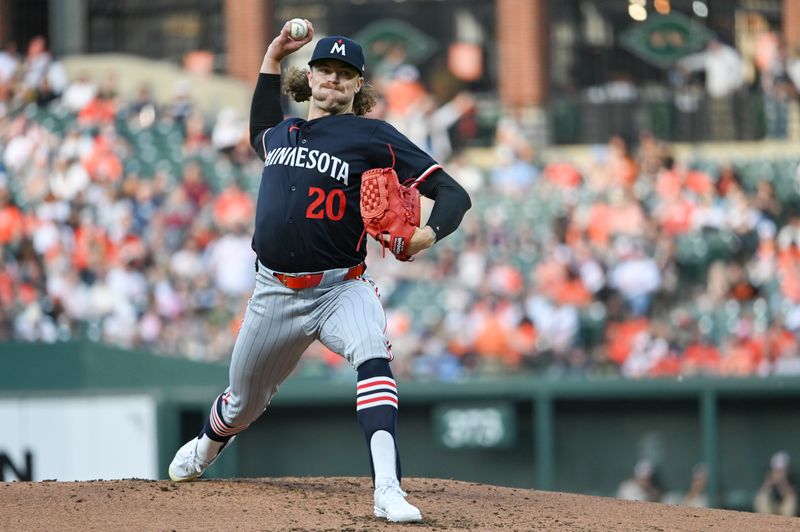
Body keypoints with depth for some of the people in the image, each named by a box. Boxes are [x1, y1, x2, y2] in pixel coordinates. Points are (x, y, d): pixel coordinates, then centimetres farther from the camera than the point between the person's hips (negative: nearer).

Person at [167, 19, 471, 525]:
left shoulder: (373, 137, -4)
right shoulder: (282, 133, 12)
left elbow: (453, 194, -7)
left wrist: (429, 233, -30)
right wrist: (271, 59, 28)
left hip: (342, 288, -4)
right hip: (275, 291, 4)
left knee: (374, 358, -34)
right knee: (243, 404, 17)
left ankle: (388, 490, -46)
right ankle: (204, 450, 52)